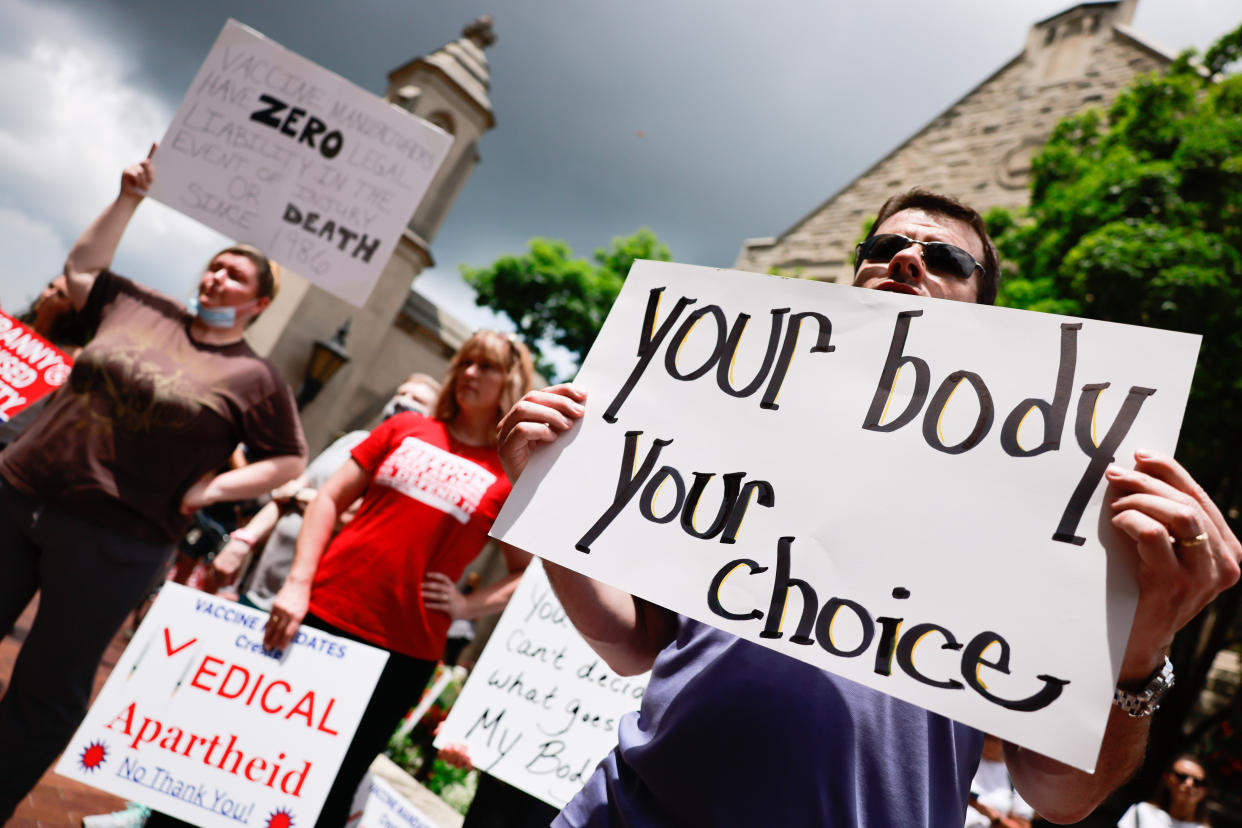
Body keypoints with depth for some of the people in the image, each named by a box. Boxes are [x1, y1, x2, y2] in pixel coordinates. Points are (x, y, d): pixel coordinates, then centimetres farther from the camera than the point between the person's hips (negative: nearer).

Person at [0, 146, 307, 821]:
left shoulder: (256, 379, -2)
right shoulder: (140, 308, 10)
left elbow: (291, 460, 1)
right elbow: (80, 269, 22)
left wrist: (212, 488, -9)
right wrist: (129, 200, 15)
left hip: (113, 542, -4)